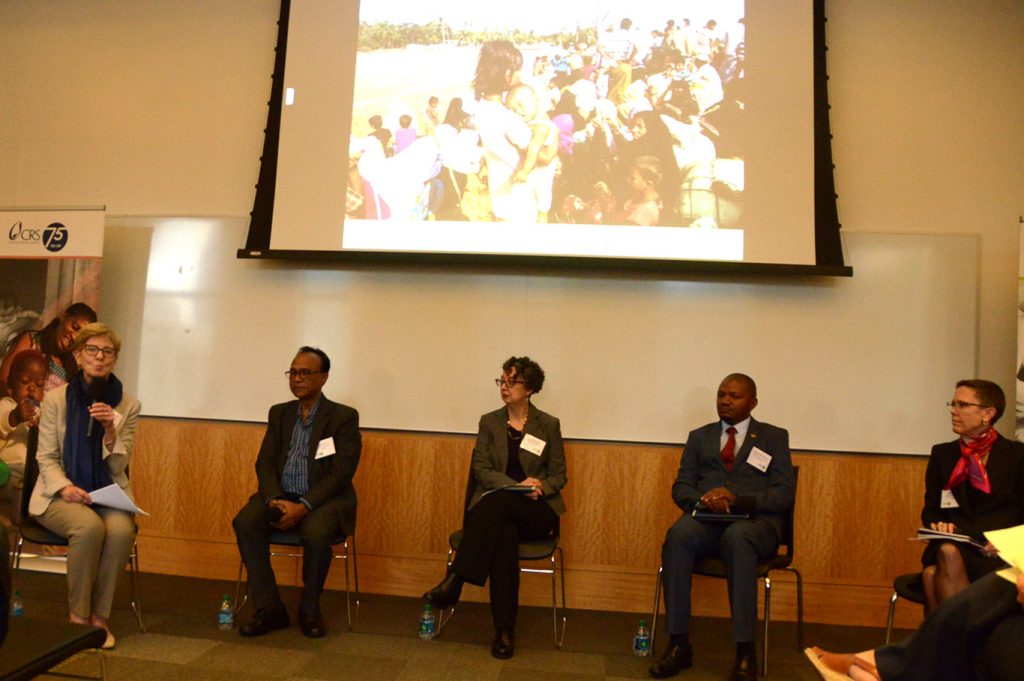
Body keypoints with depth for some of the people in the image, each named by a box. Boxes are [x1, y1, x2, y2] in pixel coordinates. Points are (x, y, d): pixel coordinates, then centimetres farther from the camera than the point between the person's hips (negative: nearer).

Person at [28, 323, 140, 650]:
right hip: (60, 494, -1)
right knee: (89, 526, -34)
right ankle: (78, 615, -15)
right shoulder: (55, 399, 1)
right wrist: (65, 487, -18)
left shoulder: (127, 405, 3)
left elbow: (118, 466, 0)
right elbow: (46, 458, 1)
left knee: (122, 529, -32)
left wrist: (110, 429, -18)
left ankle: (99, 616, -15)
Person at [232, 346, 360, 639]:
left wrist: (303, 506, -22)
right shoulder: (279, 413, 13)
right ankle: (269, 609, -13)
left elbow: (341, 473, -11)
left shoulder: (344, 417, -3)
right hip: (280, 497, 5)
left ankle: (309, 610, -8)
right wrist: (275, 500, -13)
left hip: (324, 500, -4)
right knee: (244, 522, -23)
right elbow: (265, 462, 6)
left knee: (316, 533, -34)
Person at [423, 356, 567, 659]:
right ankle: (504, 630, -32)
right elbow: (481, 469, 0)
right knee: (504, 533, -36)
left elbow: (559, 475, 7)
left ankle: (454, 581, -37)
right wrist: (517, 485, -16)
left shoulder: (549, 425, 6)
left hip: (537, 512, -1)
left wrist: (540, 486, -16)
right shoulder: (489, 422, 10)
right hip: (496, 506, 1)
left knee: (498, 500, -36)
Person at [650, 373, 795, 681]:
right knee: (678, 535, -33)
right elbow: (681, 487, 13)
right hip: (706, 518, 2)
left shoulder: (774, 437, 13)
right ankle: (678, 644, -27)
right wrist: (702, 500, -11)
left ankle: (745, 652, -33)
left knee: (737, 537, -39)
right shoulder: (699, 437, 20)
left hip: (754, 521, -2)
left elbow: (784, 494, 2)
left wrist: (738, 499, -15)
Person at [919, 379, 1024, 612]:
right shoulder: (942, 454, 17)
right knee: (947, 553, -36)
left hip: (998, 556, -3)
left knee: (933, 574, -35)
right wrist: (939, 526, -7)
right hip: (952, 546, 3)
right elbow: (930, 510, 16)